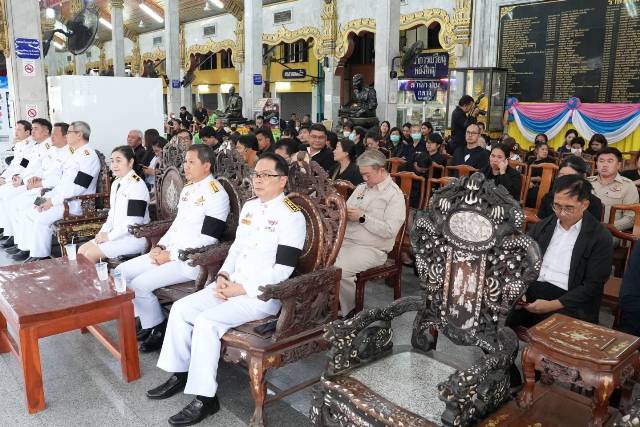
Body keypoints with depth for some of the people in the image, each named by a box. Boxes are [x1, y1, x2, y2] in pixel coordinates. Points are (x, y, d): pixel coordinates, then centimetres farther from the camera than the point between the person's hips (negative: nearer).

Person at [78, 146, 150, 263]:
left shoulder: (137, 185, -16)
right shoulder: (116, 183, 15)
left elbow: (134, 222, -21)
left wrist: (109, 236, -15)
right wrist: (103, 232, 4)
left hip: (134, 237, -9)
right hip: (116, 234, 9)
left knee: (90, 254, -16)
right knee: (81, 251, 2)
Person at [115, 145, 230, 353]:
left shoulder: (215, 194, -15)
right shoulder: (188, 188, 14)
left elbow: (207, 239, -19)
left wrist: (171, 256, -15)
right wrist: (161, 246, 4)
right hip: (169, 253, 10)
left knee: (139, 285, -19)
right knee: (121, 272, 5)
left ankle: (159, 331, 4)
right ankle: (148, 323, 13)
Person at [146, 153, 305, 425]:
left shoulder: (291, 216, -14)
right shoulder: (249, 207, 12)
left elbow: (281, 271, -18)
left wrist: (241, 289, -17)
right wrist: (223, 276, 0)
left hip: (263, 294, -8)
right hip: (232, 285, 8)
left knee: (206, 322, -24)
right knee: (181, 309, -2)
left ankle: (205, 398, -9)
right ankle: (179, 374, 15)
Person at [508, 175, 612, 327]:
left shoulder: (600, 238, -1)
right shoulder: (542, 226, 12)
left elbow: (593, 286, -6)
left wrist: (552, 305, -15)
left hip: (568, 303, -3)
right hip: (529, 293, 4)